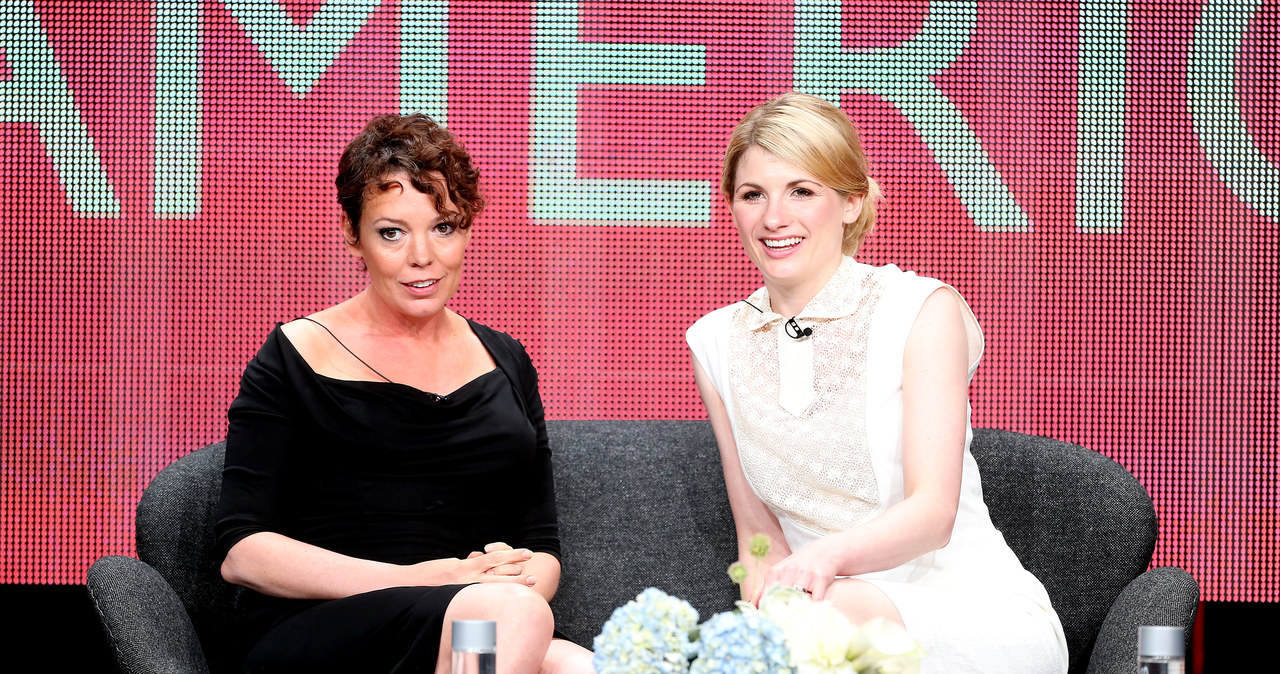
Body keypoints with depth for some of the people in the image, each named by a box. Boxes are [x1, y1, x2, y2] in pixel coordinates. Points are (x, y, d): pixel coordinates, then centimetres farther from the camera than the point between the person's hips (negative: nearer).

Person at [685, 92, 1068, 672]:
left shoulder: (923, 310, -6)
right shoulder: (716, 343, 7)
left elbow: (933, 511, -16)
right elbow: (756, 528, 9)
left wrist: (826, 554, -37)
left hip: (977, 611, -3)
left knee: (836, 608, -36)